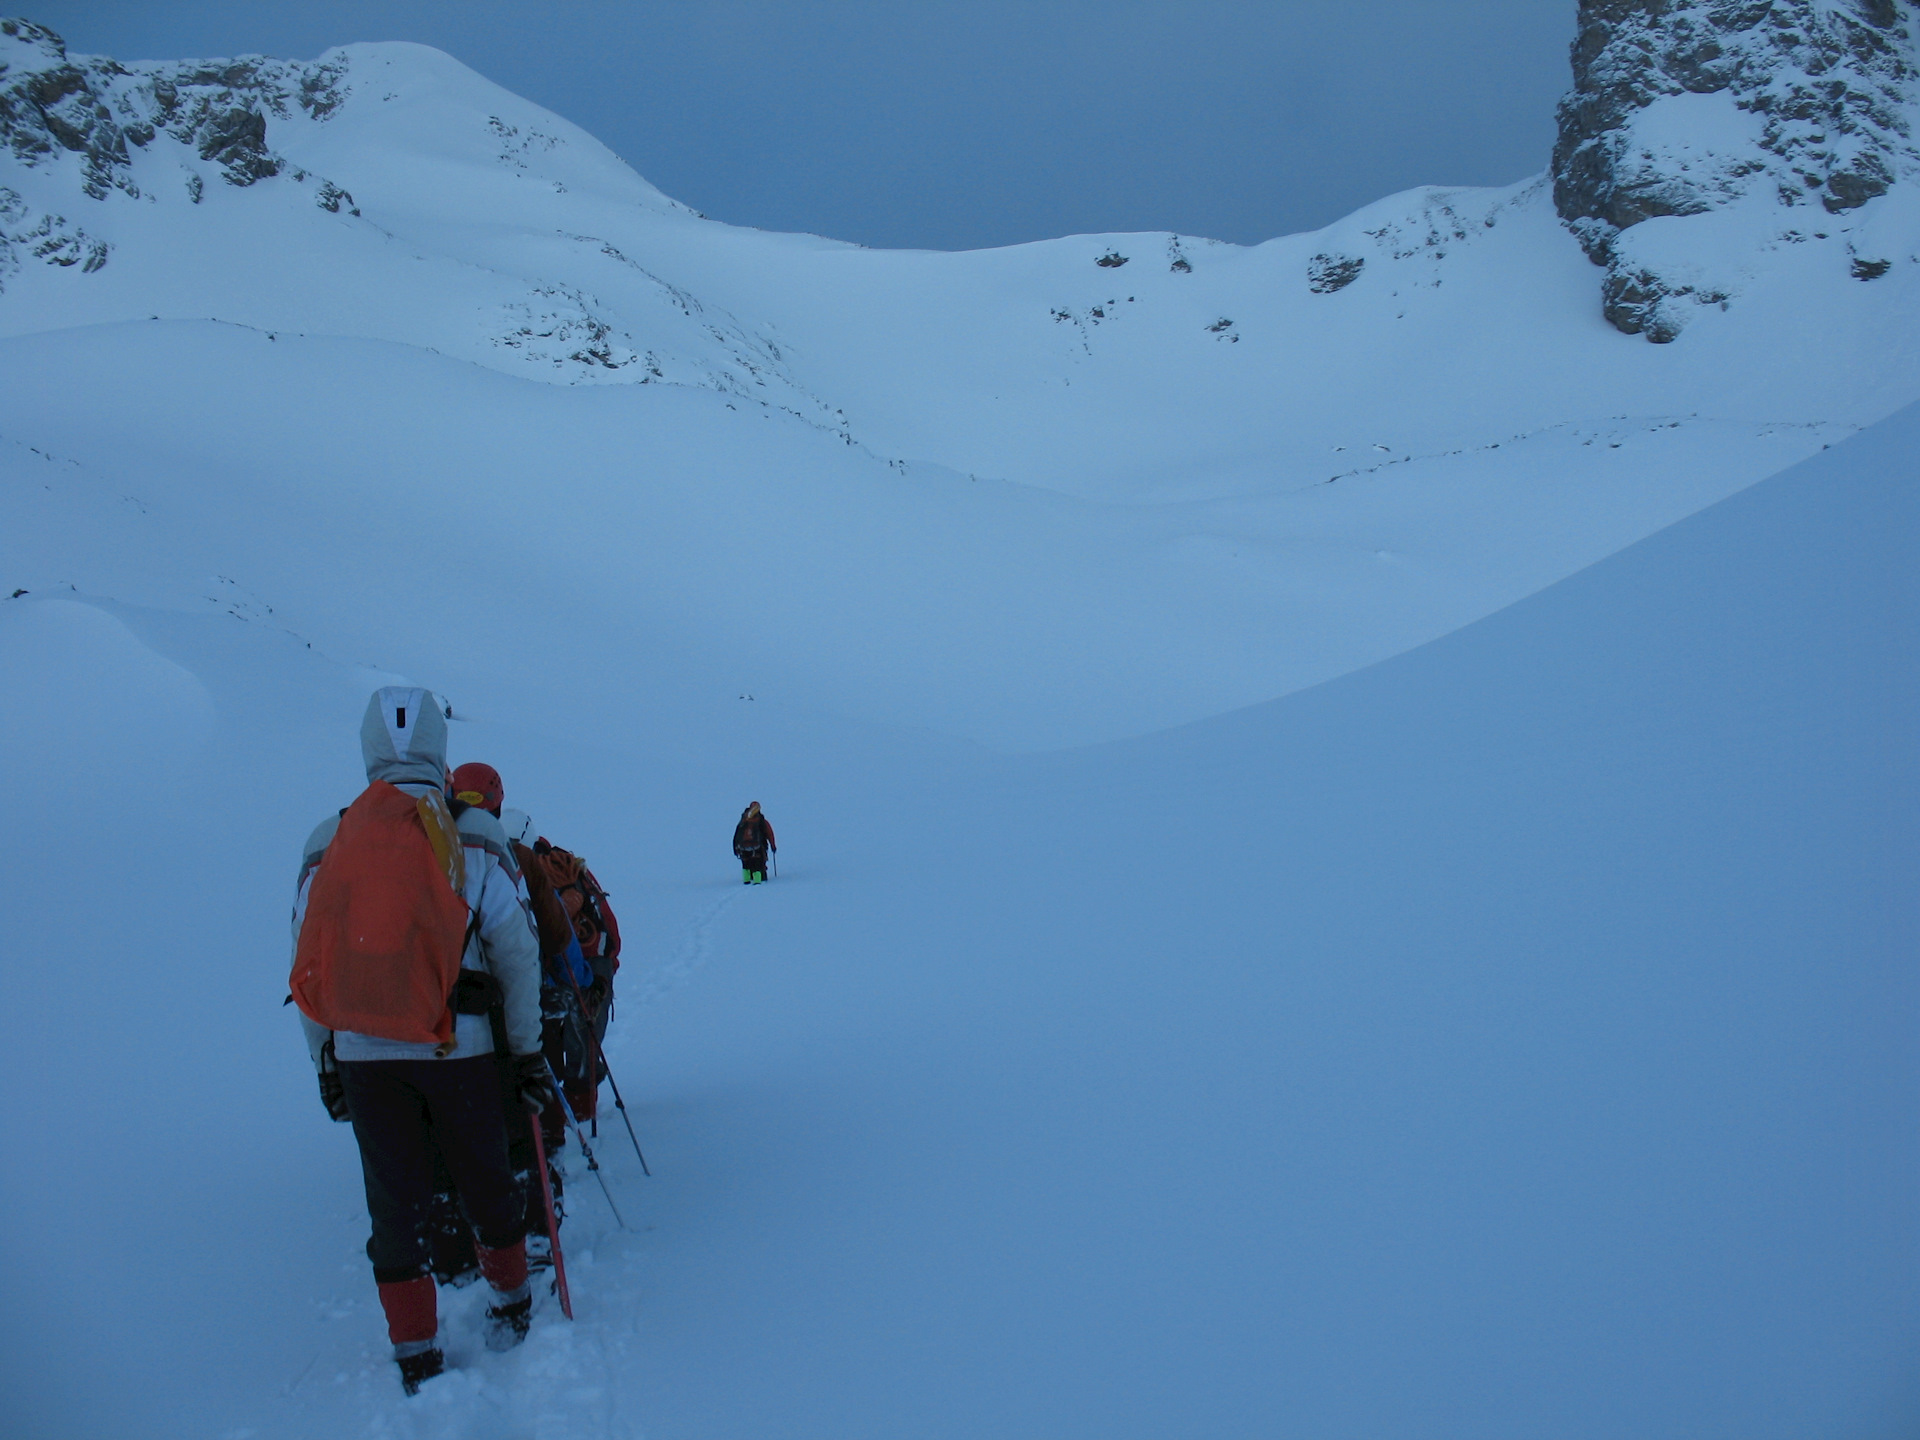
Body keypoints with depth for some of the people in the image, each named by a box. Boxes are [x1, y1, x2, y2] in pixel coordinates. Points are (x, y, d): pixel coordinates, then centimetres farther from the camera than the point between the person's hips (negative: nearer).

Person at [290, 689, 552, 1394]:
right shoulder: (473, 840, -2)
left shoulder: (326, 845, 4)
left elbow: (308, 963, 7)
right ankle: (509, 1306, 34)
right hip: (457, 1049, -1)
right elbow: (516, 953, 0)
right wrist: (528, 1051, 10)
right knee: (484, 1179, 17)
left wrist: (324, 1060, 17)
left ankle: (415, 1356, 16)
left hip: (360, 1054, 2)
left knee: (394, 1199, 11)